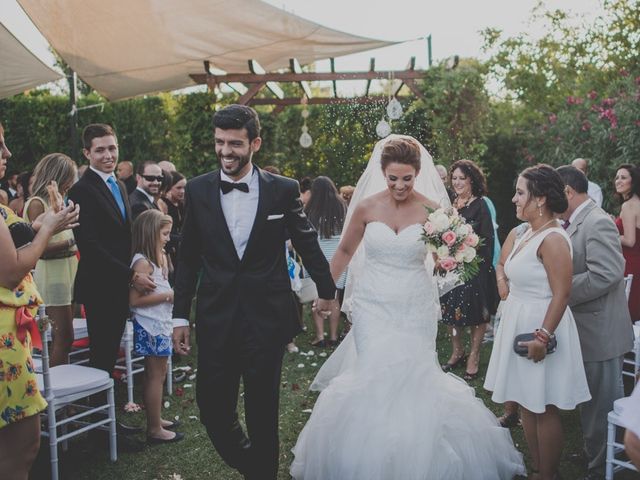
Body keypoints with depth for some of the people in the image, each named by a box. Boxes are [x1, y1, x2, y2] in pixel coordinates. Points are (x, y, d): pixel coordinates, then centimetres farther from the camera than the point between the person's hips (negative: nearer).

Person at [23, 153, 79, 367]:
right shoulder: (37, 203, -10)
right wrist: (72, 241, -15)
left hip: (68, 270, 8)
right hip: (52, 274, -8)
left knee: (64, 338, 11)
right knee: (65, 338, -6)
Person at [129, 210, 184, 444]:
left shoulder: (157, 257, 11)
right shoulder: (142, 262, -18)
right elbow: (135, 299, -23)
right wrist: (167, 295, -19)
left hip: (160, 324, 10)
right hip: (150, 326, -10)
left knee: (157, 374, 17)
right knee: (155, 375, -2)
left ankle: (156, 419, 30)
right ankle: (155, 430, 8)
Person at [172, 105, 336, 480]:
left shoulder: (284, 190, -3)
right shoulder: (198, 190, 2)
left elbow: (308, 244, 9)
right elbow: (188, 259, 7)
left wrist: (327, 290, 20)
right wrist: (181, 316, 7)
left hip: (267, 318, -1)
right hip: (216, 320, 2)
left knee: (263, 412, 9)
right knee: (213, 409, 6)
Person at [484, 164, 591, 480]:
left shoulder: (553, 239, -18)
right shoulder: (528, 233, 9)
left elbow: (561, 294, -22)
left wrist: (542, 337, -25)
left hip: (540, 329, -9)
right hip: (519, 326, 9)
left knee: (544, 409, 4)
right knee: (526, 404, 16)